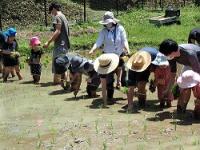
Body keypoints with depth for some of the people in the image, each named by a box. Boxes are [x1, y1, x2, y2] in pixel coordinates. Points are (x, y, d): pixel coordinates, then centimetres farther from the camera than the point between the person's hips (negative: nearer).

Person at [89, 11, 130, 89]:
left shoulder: (120, 29, -13)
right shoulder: (104, 31, -13)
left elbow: (124, 41, -13)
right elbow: (98, 42, -20)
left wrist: (127, 50, -29)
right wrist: (92, 50, -37)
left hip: (119, 54, 1)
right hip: (108, 54, -1)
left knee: (119, 68, 21)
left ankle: (118, 81, 44)